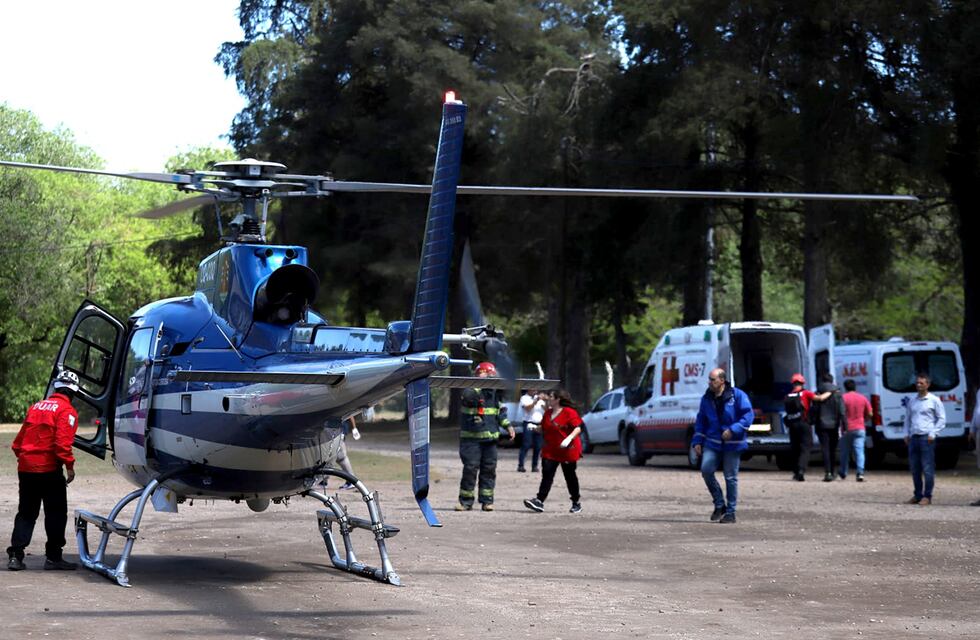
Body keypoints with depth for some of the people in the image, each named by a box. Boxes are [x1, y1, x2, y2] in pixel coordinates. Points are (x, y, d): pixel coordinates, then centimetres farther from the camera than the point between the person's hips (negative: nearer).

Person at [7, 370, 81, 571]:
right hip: (49, 470, -7)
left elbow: (19, 439, 17)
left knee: (26, 513, 13)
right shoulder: (66, 411, -6)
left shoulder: (37, 407, 15)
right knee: (56, 513, 3)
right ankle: (53, 556, 3)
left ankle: (15, 555, 7)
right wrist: (69, 465, -13)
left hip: (26, 469, 7)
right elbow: (62, 442, -18)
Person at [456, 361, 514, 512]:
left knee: (489, 469, 5)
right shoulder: (472, 390, -7)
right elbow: (468, 396, -30)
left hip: (490, 438, 6)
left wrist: (507, 425, 13)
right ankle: (466, 501, 1)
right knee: (470, 468, -7)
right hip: (471, 438, -6)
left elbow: (499, 412, 24)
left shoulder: (494, 393, 13)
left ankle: (487, 501, 11)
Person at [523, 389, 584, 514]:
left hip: (568, 451, -6)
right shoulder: (548, 412, 11)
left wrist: (569, 438, -30)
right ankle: (539, 501, -17)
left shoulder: (569, 412, -12)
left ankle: (576, 503, 22)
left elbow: (578, 428, -15)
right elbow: (543, 428, 22)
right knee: (547, 475, -8)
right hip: (550, 451, 6)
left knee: (570, 476, 7)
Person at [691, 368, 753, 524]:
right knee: (706, 469, -12)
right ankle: (719, 505, 6)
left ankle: (730, 512, 11)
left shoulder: (737, 395, -7)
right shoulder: (707, 399, 9)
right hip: (712, 443, 4)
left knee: (731, 477, 1)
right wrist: (697, 441, 7)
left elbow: (748, 416, -11)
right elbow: (701, 421, 16)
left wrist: (733, 430, -22)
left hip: (732, 444, -4)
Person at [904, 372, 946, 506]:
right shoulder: (912, 400, 14)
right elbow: (907, 418, 22)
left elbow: (942, 419, 1)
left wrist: (933, 434, -7)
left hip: (926, 438, -5)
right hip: (913, 438, 5)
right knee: (914, 468, 8)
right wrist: (907, 434, 11)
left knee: (927, 468, -6)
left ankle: (927, 496, -2)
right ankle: (917, 495, 17)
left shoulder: (934, 400, 0)